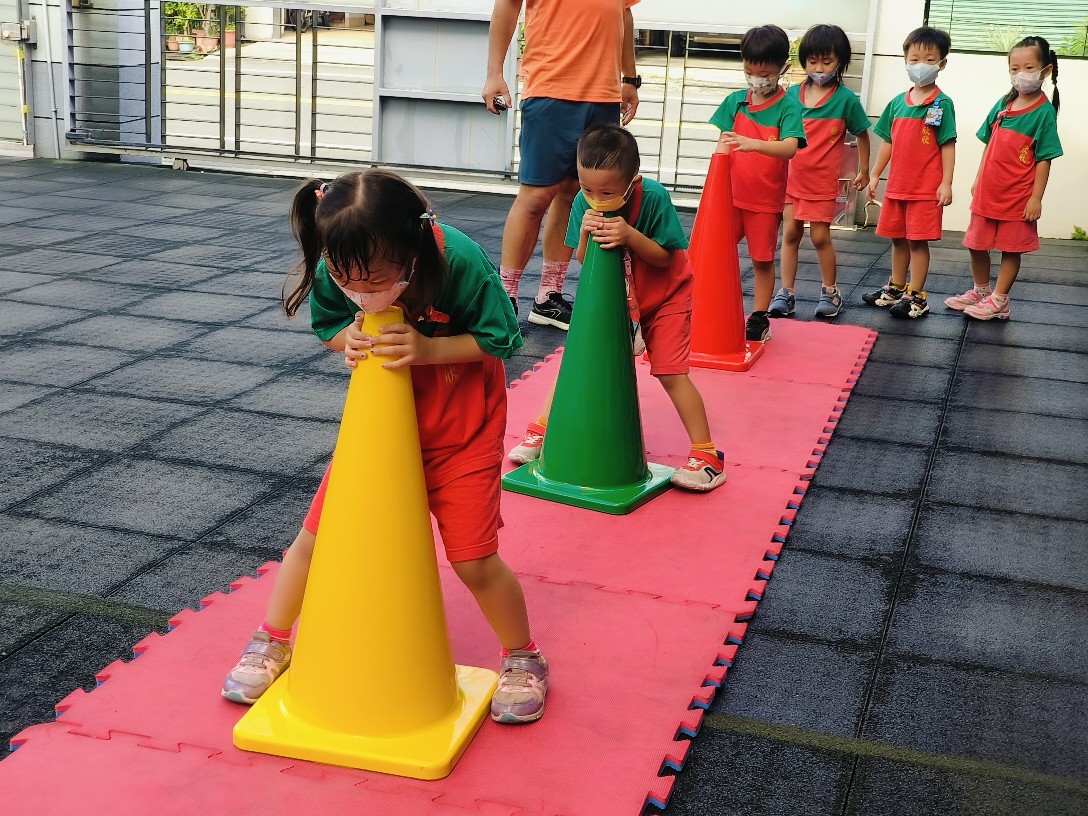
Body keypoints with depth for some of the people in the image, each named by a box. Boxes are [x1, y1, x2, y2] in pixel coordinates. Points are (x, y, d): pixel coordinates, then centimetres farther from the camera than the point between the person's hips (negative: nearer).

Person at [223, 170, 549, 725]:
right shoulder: (336, 268, -21)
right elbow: (325, 323, 1)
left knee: (473, 557, -5)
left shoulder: (460, 261, -32)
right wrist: (349, 339, -23)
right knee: (318, 532, 5)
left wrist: (428, 348, -31)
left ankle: (523, 661, 22)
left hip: (461, 425, -3)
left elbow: (501, 338, -17)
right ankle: (271, 643, 30)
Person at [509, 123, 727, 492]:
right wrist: (585, 236, -33)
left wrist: (630, 235, -38)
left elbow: (665, 257, -23)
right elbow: (583, 262, -11)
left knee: (670, 371, -10)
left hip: (664, 295, -4)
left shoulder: (654, 198, -28)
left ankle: (707, 455, -1)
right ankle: (541, 429, 16)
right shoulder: (584, 201, -19)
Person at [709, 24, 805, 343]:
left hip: (766, 200, -3)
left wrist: (753, 144, -41)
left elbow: (789, 148, -25)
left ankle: (759, 317, 18)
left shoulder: (788, 106, -10)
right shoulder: (735, 101, 2)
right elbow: (723, 143, 2)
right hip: (731, 194, 3)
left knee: (762, 260, 7)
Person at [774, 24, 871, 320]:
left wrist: (863, 171, 10)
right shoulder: (793, 93, -1)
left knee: (820, 236, 0)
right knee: (790, 233, 7)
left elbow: (862, 135, 3)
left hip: (823, 181, -3)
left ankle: (830, 291, 19)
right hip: (792, 176, 3)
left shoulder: (846, 99, -9)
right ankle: (786, 293, 14)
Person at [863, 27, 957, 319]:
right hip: (896, 185, 5)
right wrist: (875, 175, 12)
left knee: (918, 241, -1)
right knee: (898, 238, 16)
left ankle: (916, 296, 7)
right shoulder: (898, 102, 7)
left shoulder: (942, 104, -8)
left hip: (926, 189, -5)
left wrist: (946, 183, -14)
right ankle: (895, 288, 29)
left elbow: (948, 146, -10)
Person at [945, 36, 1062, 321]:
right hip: (987, 191, 6)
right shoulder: (1004, 104, 4)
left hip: (1018, 196, -6)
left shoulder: (1044, 112, -11)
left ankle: (999, 300, 16)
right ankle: (980, 291, 33)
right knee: (976, 244, 15)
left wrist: (1036, 197, -15)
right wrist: (978, 180, 13)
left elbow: (1044, 159, -12)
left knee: (1011, 249, 6)